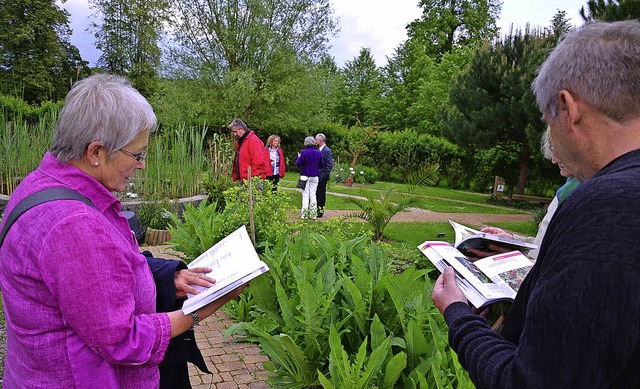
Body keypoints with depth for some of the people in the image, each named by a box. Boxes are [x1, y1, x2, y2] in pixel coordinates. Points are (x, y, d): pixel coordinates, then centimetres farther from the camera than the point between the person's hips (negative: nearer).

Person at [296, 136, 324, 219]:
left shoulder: (304, 152, -13)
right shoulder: (318, 153, -1)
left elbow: (298, 164, -9)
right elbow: (322, 165, 7)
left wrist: (299, 157, 8)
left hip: (305, 176, -3)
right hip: (315, 176, 3)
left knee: (305, 195, 2)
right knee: (313, 195, 10)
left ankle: (304, 214, 3)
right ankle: (313, 214, 11)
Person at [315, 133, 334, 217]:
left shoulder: (327, 151, -14)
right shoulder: (319, 150, 13)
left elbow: (330, 165, -18)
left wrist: (324, 175, -20)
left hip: (322, 177, -9)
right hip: (317, 176, 9)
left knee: (321, 193, -1)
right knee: (317, 193, 13)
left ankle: (321, 210, 7)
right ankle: (317, 209, 23)